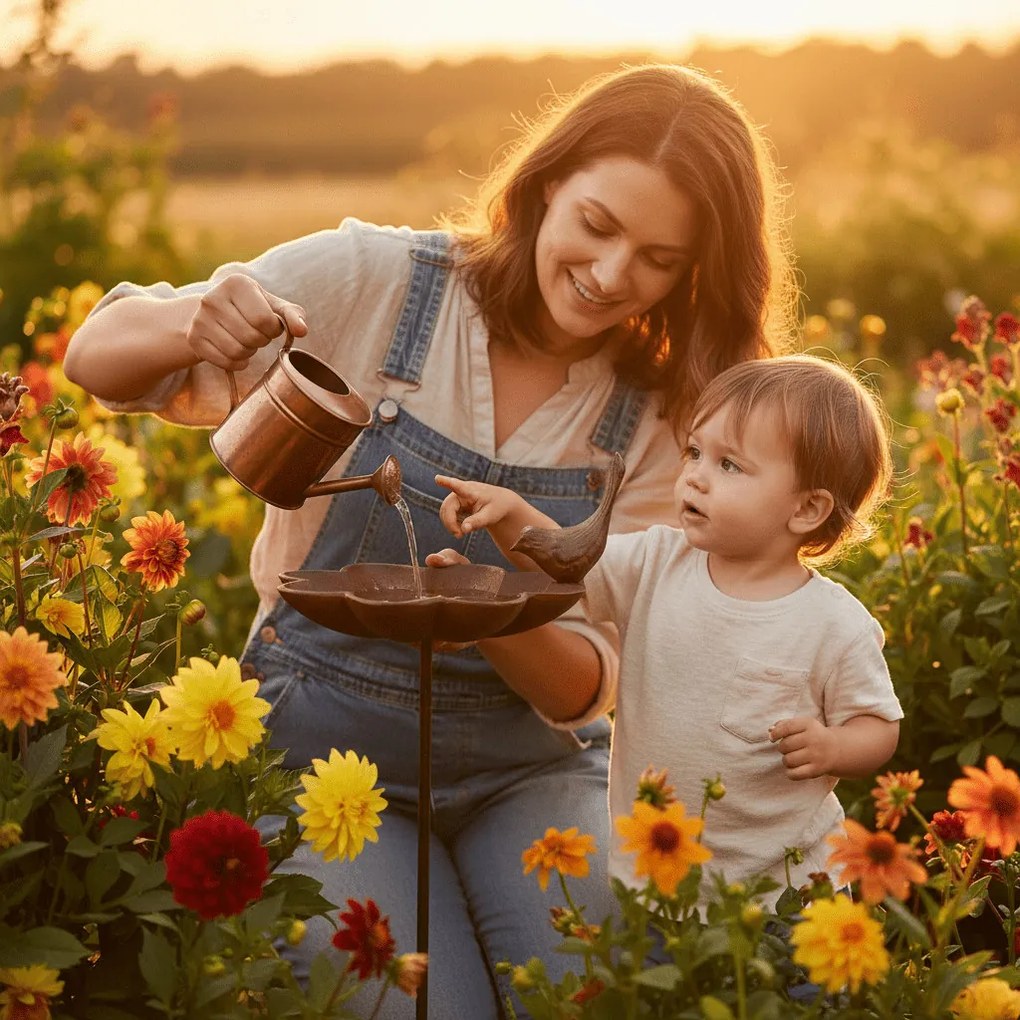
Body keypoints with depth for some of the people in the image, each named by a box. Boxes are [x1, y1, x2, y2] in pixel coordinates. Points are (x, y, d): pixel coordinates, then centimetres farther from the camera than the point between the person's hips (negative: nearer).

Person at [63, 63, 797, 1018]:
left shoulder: (657, 417, -4)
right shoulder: (372, 284, -11)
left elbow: (585, 684, -7)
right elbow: (96, 358, -7)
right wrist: (190, 325, -31)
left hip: (527, 768, 2)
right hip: (323, 752, -2)